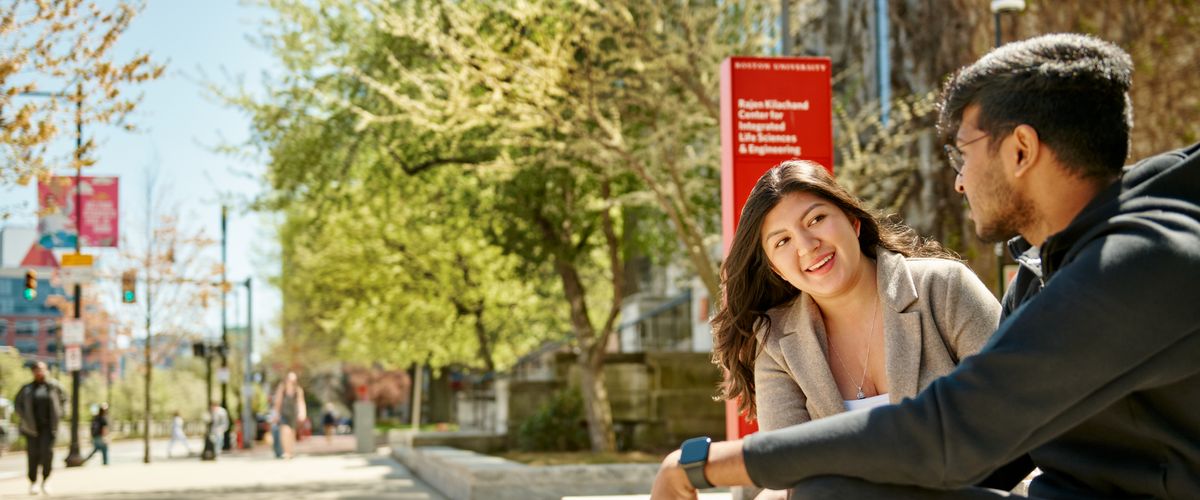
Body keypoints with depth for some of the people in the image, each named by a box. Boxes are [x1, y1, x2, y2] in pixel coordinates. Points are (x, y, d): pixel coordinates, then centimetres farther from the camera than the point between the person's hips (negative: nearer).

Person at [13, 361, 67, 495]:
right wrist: (24, 418, 3)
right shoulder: (27, 388, 1)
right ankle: (33, 483, 12)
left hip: (48, 426, 0)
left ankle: (45, 481, 3)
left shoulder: (53, 385, 1)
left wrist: (58, 415, 5)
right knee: (33, 454, -1)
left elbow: (63, 398, 14)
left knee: (47, 452, -12)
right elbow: (17, 403, 13)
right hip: (32, 427, 0)